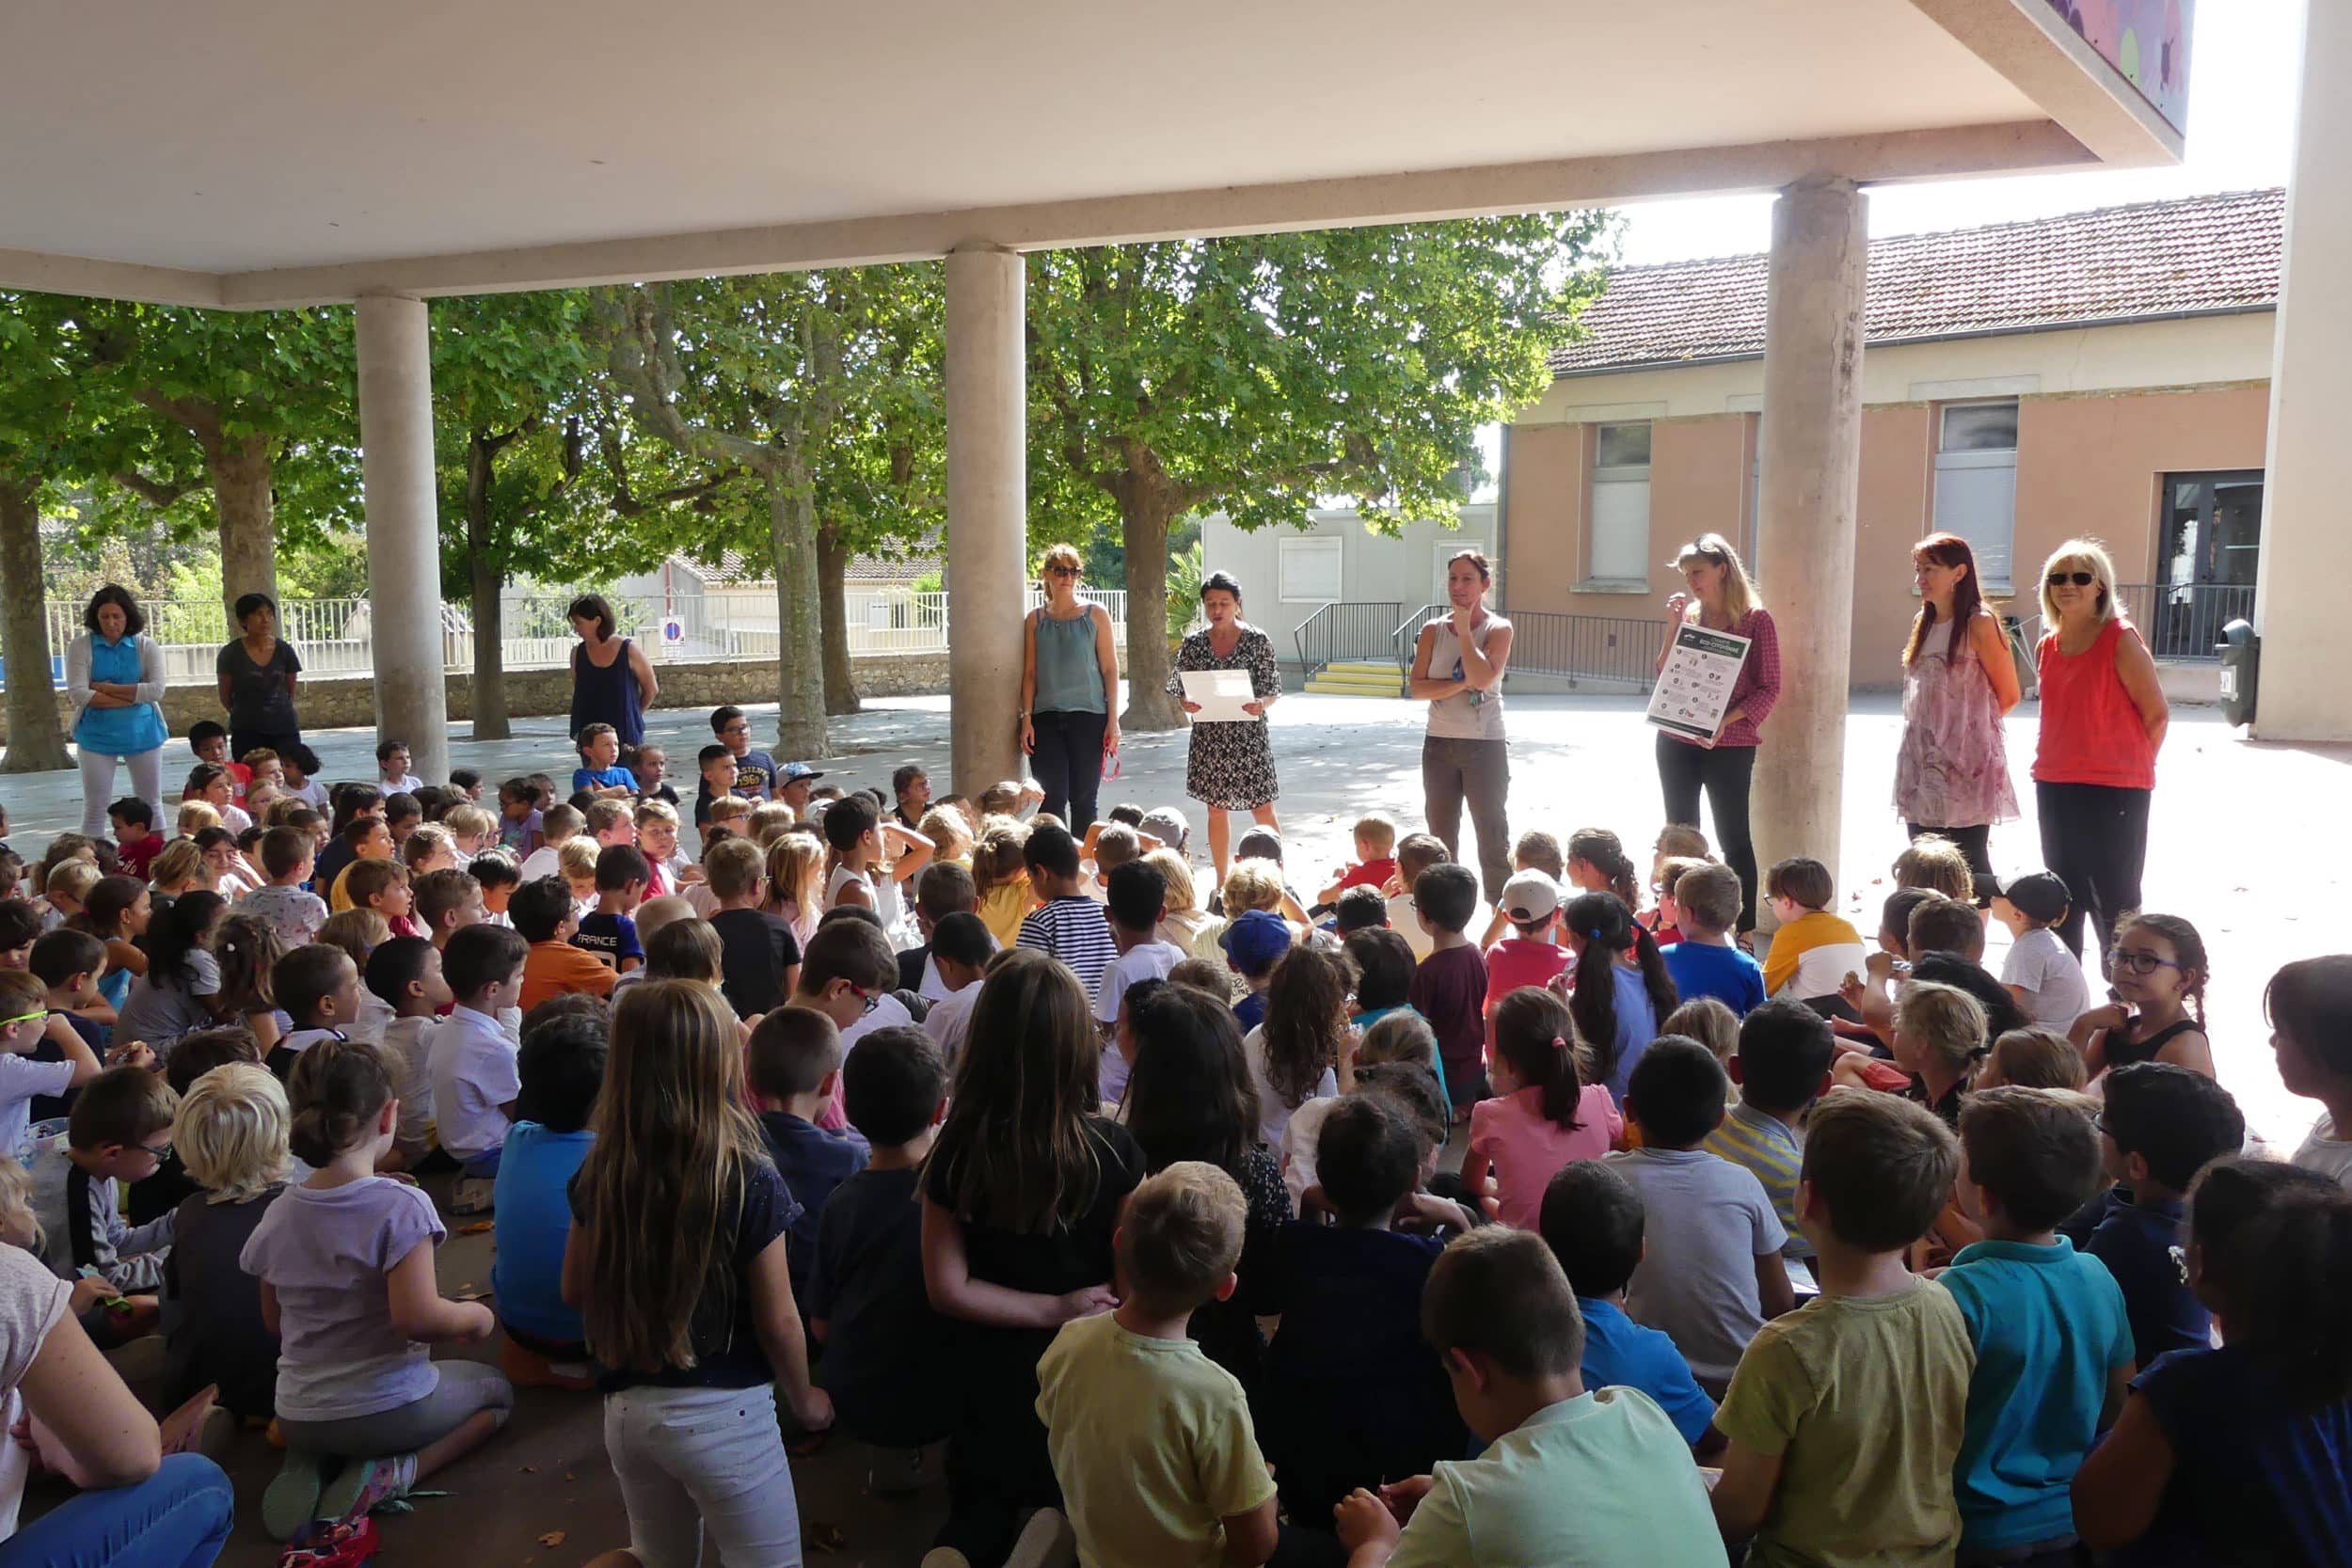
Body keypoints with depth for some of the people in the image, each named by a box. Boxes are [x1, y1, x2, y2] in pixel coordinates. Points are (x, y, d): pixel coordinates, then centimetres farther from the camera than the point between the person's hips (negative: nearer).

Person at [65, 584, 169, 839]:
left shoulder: (146, 646, -1)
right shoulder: (80, 647, -3)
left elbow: (157, 690, -12)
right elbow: (78, 694, -13)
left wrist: (106, 688, -13)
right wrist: (133, 696, -14)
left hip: (142, 733, 1)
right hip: (97, 734, -1)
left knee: (151, 806, 9)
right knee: (95, 808, 3)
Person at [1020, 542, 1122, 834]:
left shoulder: (1095, 615, 3)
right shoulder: (1035, 620, 9)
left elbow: (1110, 668, 2)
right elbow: (1030, 672, 9)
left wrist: (1113, 720, -4)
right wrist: (1027, 718, 0)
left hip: (1088, 717, -1)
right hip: (1046, 718, 1)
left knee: (1083, 799, 2)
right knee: (1053, 797, -5)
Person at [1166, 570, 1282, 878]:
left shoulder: (1257, 641, -3)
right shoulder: (1193, 644, 4)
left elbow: (1273, 691, -1)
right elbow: (1182, 691, 8)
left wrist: (1261, 704, -22)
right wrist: (1187, 704, -14)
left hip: (1249, 735, -3)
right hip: (1209, 737, 3)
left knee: (1262, 807, 1)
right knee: (1216, 809, 9)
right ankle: (1222, 881, 20)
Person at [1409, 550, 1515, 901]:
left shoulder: (1498, 629, -4)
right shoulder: (1433, 630, 5)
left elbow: (1482, 677, -22)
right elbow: (1416, 687, -5)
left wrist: (1464, 629, -15)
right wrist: (1461, 684, -17)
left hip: (1485, 744, -4)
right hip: (1439, 744, 4)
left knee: (1493, 836, 1)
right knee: (1440, 839, 11)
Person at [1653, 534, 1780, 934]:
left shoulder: (1756, 619, -6)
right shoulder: (1688, 615, 8)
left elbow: (1769, 688, -7)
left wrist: (1726, 720, -20)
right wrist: (1673, 627, -4)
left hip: (1730, 746, -5)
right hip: (1676, 742, 5)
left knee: (1734, 839, 0)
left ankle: (1745, 931, 6)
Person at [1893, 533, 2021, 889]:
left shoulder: (1979, 624, -7)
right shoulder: (1923, 622, 13)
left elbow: (2008, 694, -3)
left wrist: (1970, 724, 9)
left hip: (1967, 763, -7)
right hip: (1923, 763, 7)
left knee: (1969, 864, -3)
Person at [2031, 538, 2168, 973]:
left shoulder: (2121, 640, -11)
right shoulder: (2047, 647, 8)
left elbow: (2157, 714, -8)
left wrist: (2131, 767, 1)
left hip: (2114, 791, -6)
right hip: (2054, 788, 7)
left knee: (2114, 904, 1)